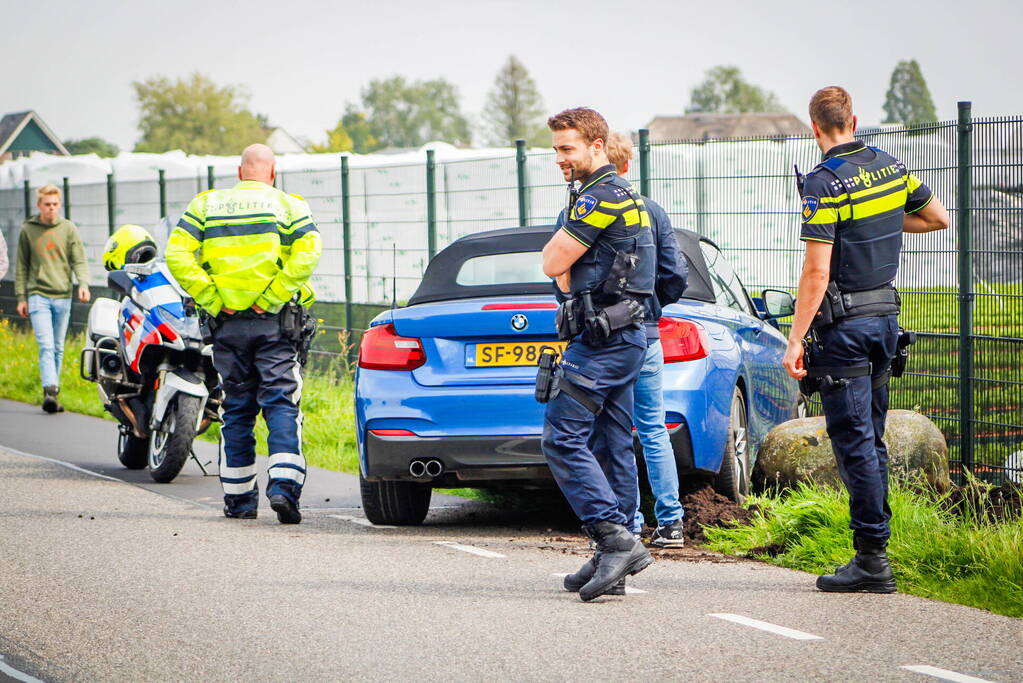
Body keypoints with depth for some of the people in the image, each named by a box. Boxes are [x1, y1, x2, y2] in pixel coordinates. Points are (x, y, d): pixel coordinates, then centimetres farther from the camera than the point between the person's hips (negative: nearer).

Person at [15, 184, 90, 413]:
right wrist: (21, 297, 5)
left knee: (58, 348, 8)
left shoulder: (68, 229, 6)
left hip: (62, 296, 2)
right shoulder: (28, 230, 5)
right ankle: (50, 391, -24)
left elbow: (79, 260, 2)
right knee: (46, 345, -15)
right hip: (38, 295, -2)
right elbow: (21, 265, 10)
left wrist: (83, 283, -15)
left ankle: (54, 392, 17)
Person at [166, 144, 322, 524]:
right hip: (273, 324, -2)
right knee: (281, 404, -1)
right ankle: (283, 486, -19)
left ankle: (239, 500, 15)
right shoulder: (289, 206, 3)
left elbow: (177, 255, -5)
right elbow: (307, 254, -15)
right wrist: (273, 297, -12)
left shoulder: (206, 205, 8)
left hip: (227, 323, 2)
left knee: (236, 410, 11)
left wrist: (211, 301, -5)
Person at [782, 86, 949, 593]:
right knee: (871, 439, 14)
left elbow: (817, 272, -20)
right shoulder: (891, 167, 6)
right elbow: (938, 218, 20)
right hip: (886, 316, 7)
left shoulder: (824, 183, -16)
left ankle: (872, 560, -5)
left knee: (854, 443, -5)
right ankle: (874, 551, 17)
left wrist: (795, 339, -16)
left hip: (844, 324, -7)